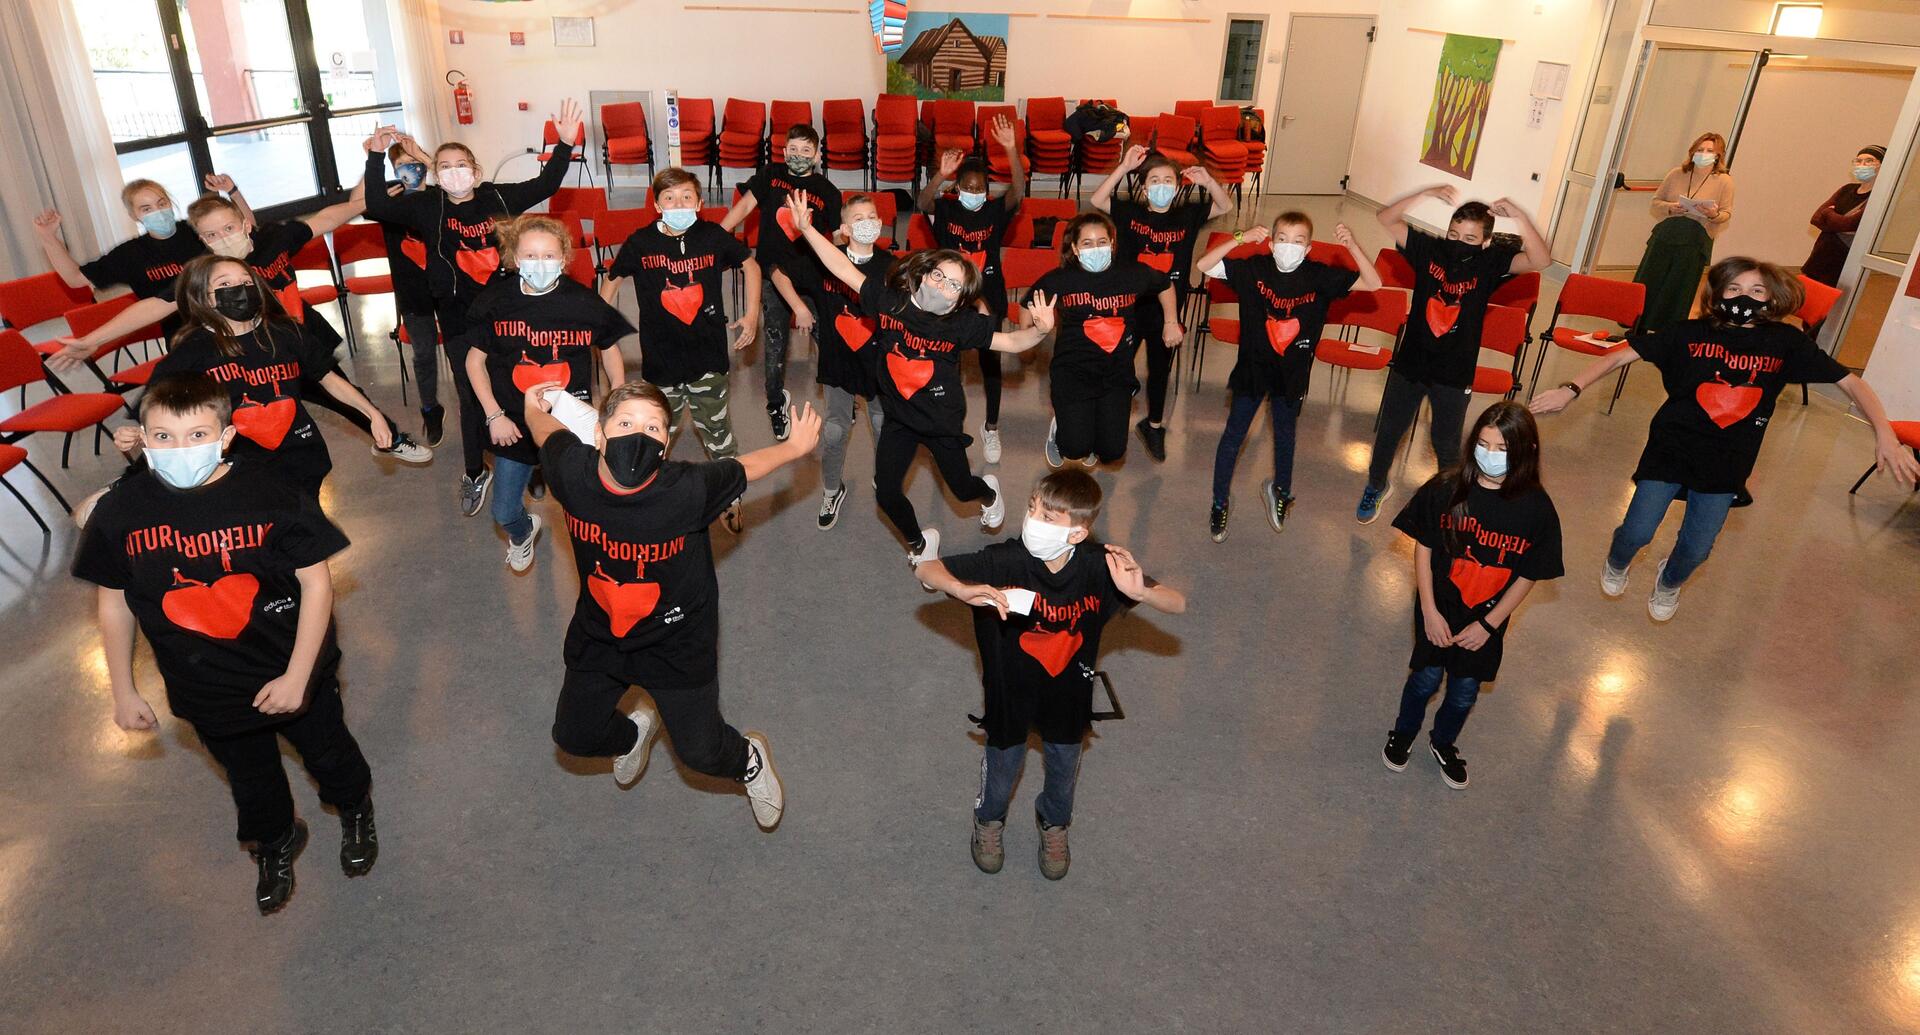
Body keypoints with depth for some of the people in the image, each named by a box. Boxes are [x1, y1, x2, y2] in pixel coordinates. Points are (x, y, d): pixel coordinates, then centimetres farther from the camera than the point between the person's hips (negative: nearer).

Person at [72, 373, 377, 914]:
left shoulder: (271, 494, -24)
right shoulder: (120, 512, -15)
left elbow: (317, 582, -17)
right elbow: (114, 604, -1)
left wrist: (297, 676, -17)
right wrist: (123, 691, 4)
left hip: (293, 675, -2)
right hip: (207, 692, 3)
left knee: (328, 753, 22)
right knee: (250, 781, 25)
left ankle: (355, 810, 55)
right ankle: (275, 842, 56)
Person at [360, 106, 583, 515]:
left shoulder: (497, 197, -2)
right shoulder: (425, 206, -4)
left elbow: (545, 185, 5)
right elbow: (376, 207, -11)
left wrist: (565, 144, -5)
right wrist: (376, 158, -19)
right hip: (459, 318, 0)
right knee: (471, 398, 7)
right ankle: (475, 473, 24)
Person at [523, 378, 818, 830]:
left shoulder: (688, 490, -35)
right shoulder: (572, 472, -26)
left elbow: (744, 467, -16)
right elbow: (550, 432, -3)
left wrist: (796, 446, 1)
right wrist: (534, 408, 19)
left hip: (675, 639, -3)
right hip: (599, 632, 4)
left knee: (701, 752, 6)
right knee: (572, 736, 19)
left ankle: (750, 760, 44)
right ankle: (633, 732, 56)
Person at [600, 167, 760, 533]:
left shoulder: (714, 236, -6)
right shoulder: (640, 242, -7)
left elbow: (750, 265, 11)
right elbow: (612, 279, 10)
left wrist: (752, 315, 8)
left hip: (708, 355, 0)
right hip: (660, 358, 0)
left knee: (718, 433, 11)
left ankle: (730, 497, 27)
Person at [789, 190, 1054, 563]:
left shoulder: (962, 323, -19)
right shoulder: (889, 300, -15)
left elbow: (1011, 341, -17)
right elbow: (845, 269, -10)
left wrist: (1039, 330, -38)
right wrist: (807, 228, -15)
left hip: (943, 420, -1)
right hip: (899, 418, 2)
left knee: (962, 488, 14)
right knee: (886, 494, 2)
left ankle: (990, 493, 54)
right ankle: (919, 543, 33)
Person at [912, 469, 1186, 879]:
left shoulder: (1098, 566, -26)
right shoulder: (1005, 561, -31)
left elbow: (1178, 604, -20)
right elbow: (924, 568, -28)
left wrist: (1140, 592, -43)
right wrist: (965, 590, -49)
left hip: (1069, 692, 2)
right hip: (1011, 689, -1)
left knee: (1064, 767, 27)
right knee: (1003, 764, 24)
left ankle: (1054, 823, 61)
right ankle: (989, 819, 59)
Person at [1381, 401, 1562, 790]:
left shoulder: (1537, 508, -16)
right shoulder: (1447, 488, -17)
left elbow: (1528, 575, -7)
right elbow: (1423, 547, -9)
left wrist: (1488, 624, -9)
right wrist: (1429, 611, -11)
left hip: (1486, 621, 1)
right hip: (1438, 612, -1)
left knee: (1465, 690, 16)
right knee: (1427, 678, 13)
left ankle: (1444, 743, 45)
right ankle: (1403, 734, 42)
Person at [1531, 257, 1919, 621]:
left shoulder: (1786, 343, -4)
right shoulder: (1690, 334, -8)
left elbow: (1850, 382, 1)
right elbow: (1620, 356, -10)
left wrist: (1884, 434, -8)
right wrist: (1571, 390, -23)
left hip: (1727, 466, 2)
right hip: (1671, 450, -2)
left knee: (1696, 548, 6)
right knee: (1637, 532, -5)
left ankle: (1669, 582, 44)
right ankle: (1617, 565, 33)